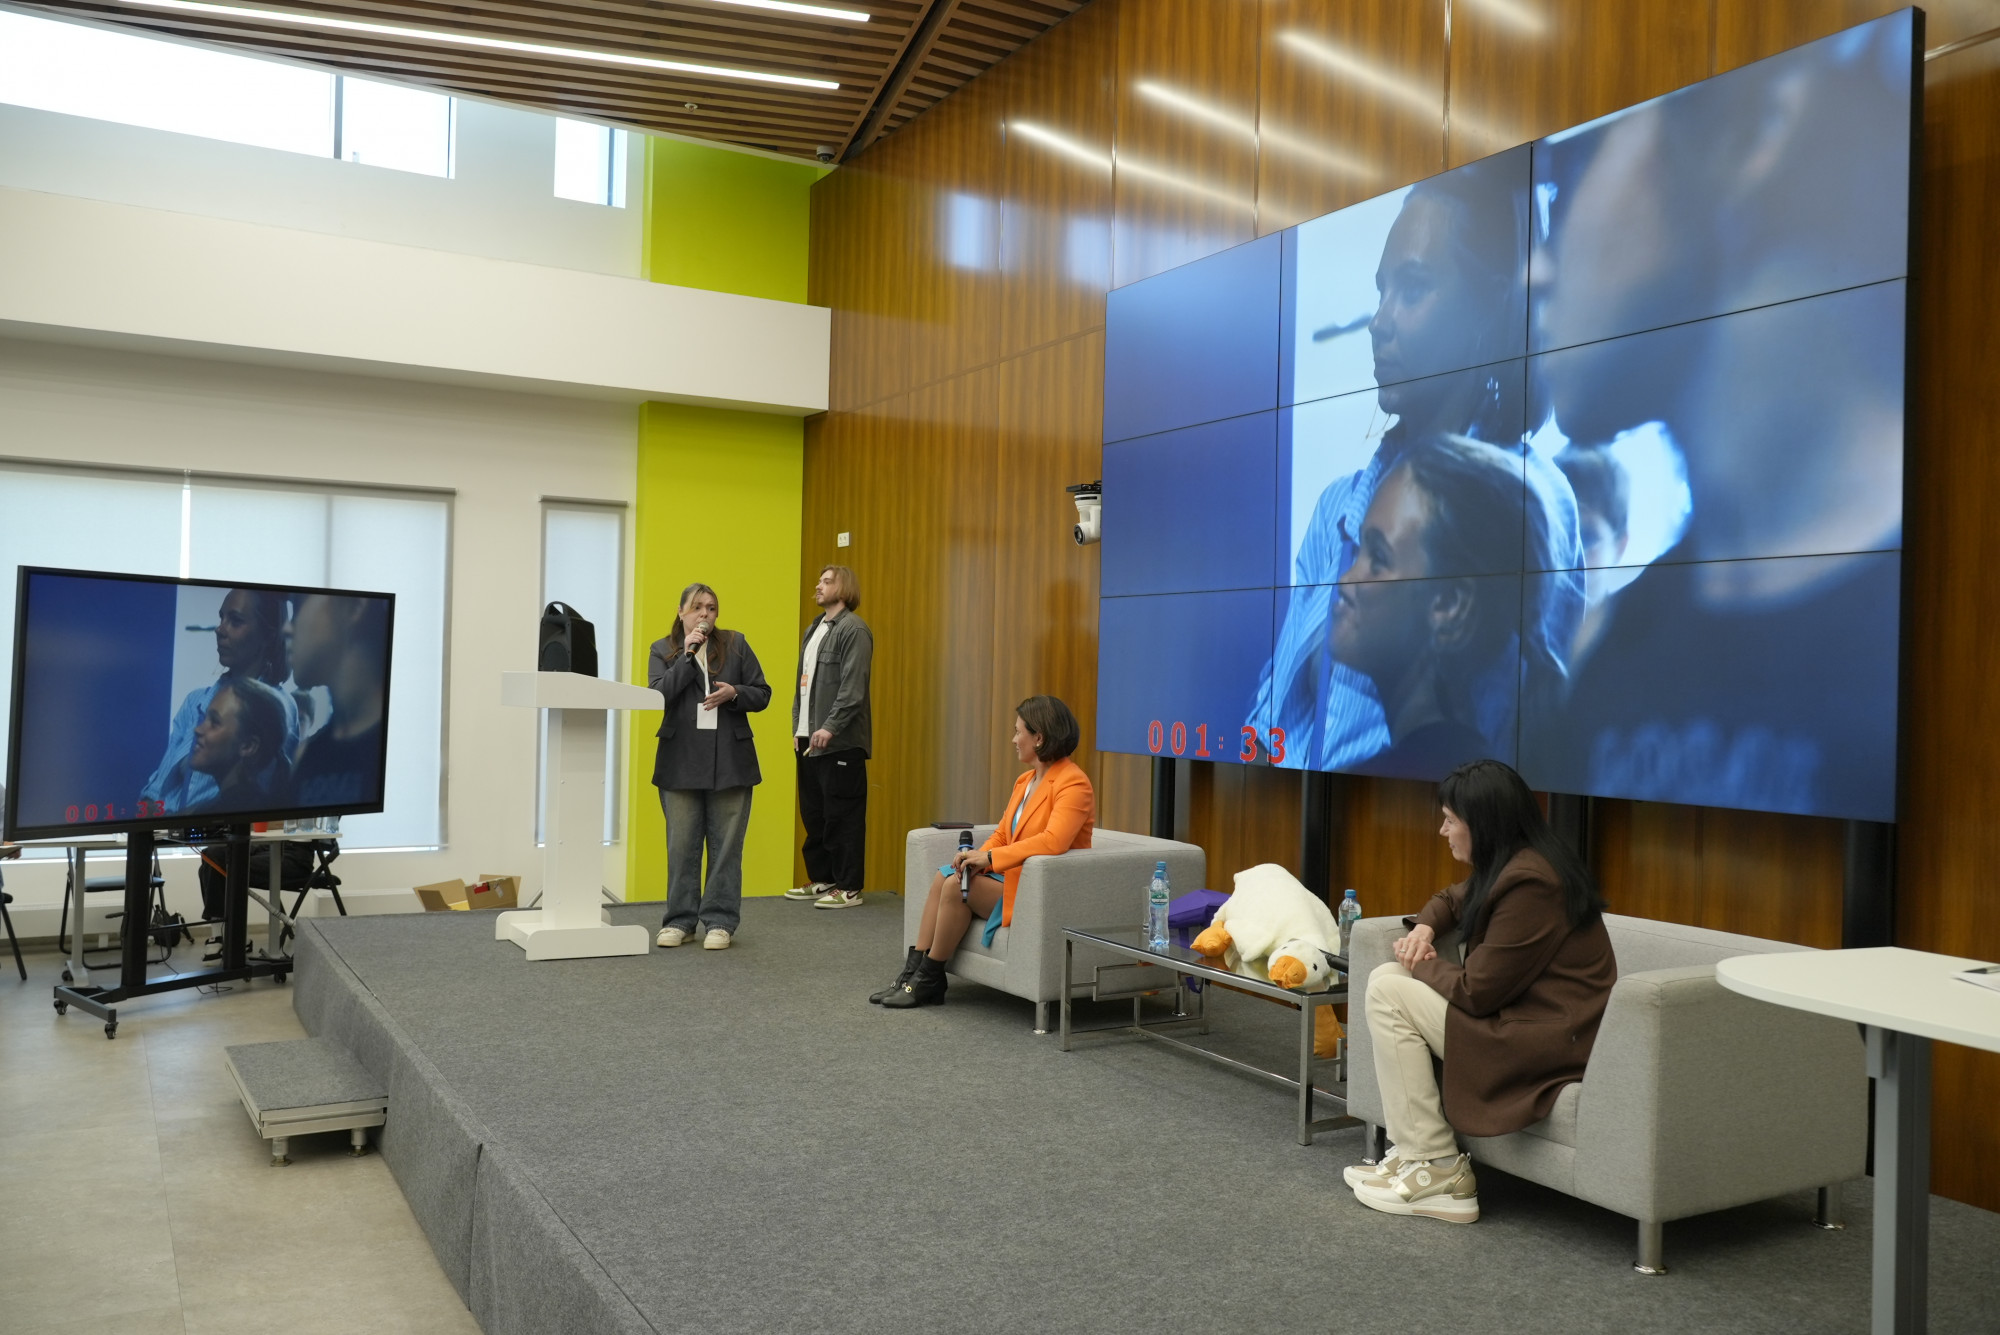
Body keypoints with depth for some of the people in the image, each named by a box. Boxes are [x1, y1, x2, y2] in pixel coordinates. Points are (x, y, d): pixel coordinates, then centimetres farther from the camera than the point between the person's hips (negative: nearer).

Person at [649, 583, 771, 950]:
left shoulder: (736, 644, 7)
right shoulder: (663, 650, 7)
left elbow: (762, 695, 7)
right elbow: (658, 695, -9)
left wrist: (734, 693, -13)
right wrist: (687, 654, -12)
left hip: (730, 760, 0)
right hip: (681, 761, 0)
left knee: (726, 845, 3)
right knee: (682, 846, 6)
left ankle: (721, 921, 11)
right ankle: (680, 920, 17)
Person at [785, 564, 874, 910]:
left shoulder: (853, 630, -9)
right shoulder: (814, 629, 19)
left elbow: (853, 687, -17)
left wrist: (830, 728, -23)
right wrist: (798, 727, 13)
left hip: (840, 742, -9)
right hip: (809, 740, 9)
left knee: (842, 817, -4)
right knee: (813, 815, 13)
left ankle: (849, 888, 3)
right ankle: (821, 879, 23)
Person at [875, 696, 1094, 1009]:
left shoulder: (1073, 783, -16)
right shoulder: (1025, 781, 13)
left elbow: (1053, 842, -30)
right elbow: (1002, 834, 11)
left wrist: (989, 857, -27)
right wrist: (977, 859, -11)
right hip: (1014, 877, 9)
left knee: (957, 885, -19)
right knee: (944, 876, -10)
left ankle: (929, 982, -5)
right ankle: (913, 973, -9)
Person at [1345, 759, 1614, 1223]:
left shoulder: (1528, 883, -23)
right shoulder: (1509, 866, 7)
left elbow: (1477, 992, -21)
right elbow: (1452, 899, 29)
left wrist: (1424, 964, -2)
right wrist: (1425, 928, 7)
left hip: (1553, 1040, -10)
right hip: (1525, 1008, 10)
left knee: (1389, 992, -11)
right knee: (1386, 978, 8)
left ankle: (1437, 1171, -7)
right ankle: (1410, 1152, 5)